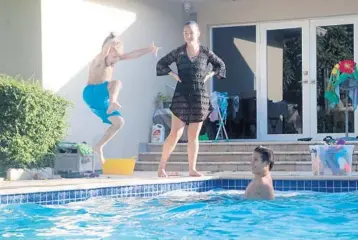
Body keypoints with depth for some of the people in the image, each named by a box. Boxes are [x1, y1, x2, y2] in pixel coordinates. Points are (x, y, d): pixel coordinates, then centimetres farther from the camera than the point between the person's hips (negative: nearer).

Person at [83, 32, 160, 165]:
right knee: (117, 82, -29)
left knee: (119, 122, 3)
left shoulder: (112, 58, 10)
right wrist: (113, 41, -56)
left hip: (102, 99, 8)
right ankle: (113, 103, -57)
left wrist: (149, 49, -6)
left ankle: (99, 146, 8)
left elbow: (132, 55, 4)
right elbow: (105, 48, -36)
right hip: (91, 93, -8)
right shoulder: (99, 59, -12)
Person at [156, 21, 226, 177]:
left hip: (200, 96, 2)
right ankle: (161, 167, -1)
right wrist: (173, 74, -3)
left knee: (193, 135, 6)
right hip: (181, 95, -2)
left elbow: (221, 66, 16)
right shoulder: (178, 52, 2)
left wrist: (209, 75, 2)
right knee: (176, 133, -8)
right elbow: (161, 64, 8)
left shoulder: (206, 52, 4)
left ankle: (192, 169, 12)